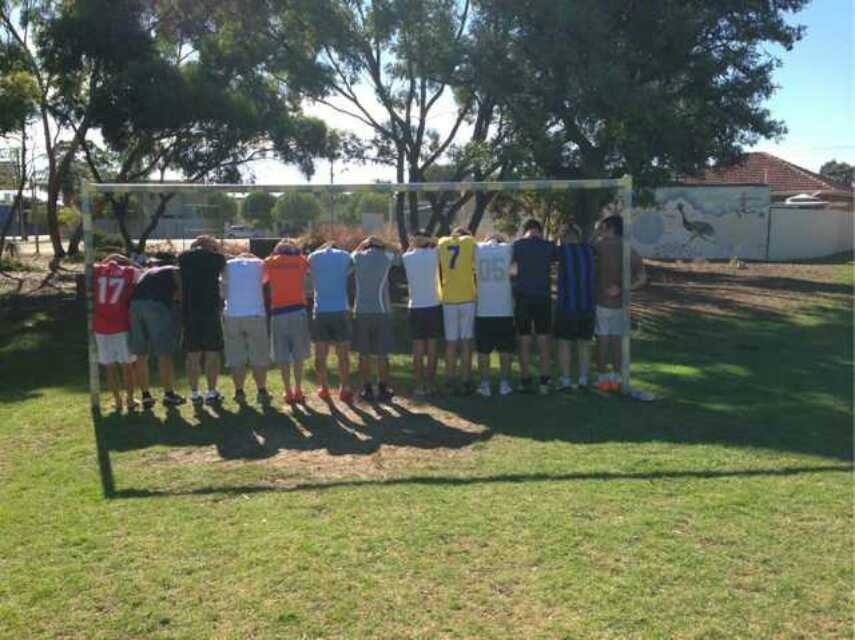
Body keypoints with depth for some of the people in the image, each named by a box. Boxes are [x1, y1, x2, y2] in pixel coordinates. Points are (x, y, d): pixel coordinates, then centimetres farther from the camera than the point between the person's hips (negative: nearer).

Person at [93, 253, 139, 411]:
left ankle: (117, 401, 14)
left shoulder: (96, 271, 7)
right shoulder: (130, 272, 2)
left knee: (110, 366, 11)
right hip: (122, 326, -1)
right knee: (127, 365, 10)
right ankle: (130, 399, 15)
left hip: (100, 327, 2)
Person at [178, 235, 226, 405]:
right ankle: (211, 393, 6)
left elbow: (178, 282, 16)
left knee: (193, 355, 8)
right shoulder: (217, 257, -1)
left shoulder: (183, 257, 8)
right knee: (212, 354, 5)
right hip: (211, 310, -3)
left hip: (189, 310, 3)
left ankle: (194, 393, 10)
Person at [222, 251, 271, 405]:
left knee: (236, 357, 6)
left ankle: (239, 392, 5)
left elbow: (223, 291, 10)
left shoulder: (228, 265, 12)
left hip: (232, 315, 1)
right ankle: (261, 392, 4)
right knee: (259, 356, 5)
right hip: (255, 314, -1)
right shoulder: (259, 264, 11)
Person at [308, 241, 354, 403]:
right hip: (340, 310, -1)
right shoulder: (344, 256, 5)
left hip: (320, 311, 1)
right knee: (343, 354, 5)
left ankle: (324, 389, 15)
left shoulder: (313, 257, 7)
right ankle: (345, 389, 1)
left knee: (320, 354, 10)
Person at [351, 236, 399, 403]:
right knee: (382, 354, 6)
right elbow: (399, 259, 18)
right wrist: (383, 243, 14)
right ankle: (383, 390, 10)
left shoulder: (358, 257, 2)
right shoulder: (386, 257, -1)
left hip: (361, 312, 1)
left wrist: (365, 242, 19)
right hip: (381, 311, -1)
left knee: (364, 354, 8)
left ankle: (367, 390, 9)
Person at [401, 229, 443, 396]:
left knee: (418, 348, 4)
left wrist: (413, 245, 9)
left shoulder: (406, 257, -1)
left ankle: (419, 385, 3)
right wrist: (430, 241, 0)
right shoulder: (434, 254, -4)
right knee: (432, 347, 6)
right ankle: (431, 384, 10)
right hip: (433, 306, 0)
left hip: (416, 307, 1)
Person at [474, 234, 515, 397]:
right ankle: (504, 384, 12)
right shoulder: (507, 249, 1)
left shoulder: (478, 249, 2)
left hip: (483, 310, 0)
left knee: (483, 350, 8)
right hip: (505, 309, 0)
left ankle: (485, 385, 7)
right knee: (505, 350, 11)